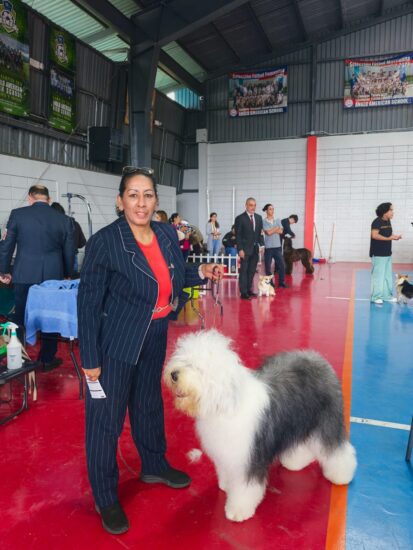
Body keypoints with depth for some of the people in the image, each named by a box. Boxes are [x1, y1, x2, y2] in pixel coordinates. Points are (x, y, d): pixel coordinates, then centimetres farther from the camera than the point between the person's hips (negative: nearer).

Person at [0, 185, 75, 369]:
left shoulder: (17, 214, -3)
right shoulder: (64, 220, -1)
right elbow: (69, 252, 5)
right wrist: (66, 275, 20)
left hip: (24, 276, 0)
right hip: (53, 276, 0)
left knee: (21, 318, 13)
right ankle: (47, 359, 21)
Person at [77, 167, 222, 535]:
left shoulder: (167, 234, -3)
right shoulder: (105, 242, -20)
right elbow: (88, 302, -17)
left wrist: (201, 273, -7)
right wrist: (90, 359, -15)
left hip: (154, 338, 6)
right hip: (115, 343, -6)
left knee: (149, 403, 23)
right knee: (106, 416, 7)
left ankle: (154, 466, 47)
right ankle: (105, 498, 29)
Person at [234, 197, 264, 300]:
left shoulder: (258, 217, 11)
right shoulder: (240, 218, -6)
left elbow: (260, 233, 13)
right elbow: (238, 235, -8)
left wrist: (261, 245, 2)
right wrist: (240, 249, -14)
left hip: (255, 249, 5)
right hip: (245, 249, -5)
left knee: (252, 271, 10)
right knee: (244, 271, -1)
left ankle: (249, 290, 19)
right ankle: (243, 292, 3)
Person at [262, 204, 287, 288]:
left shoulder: (277, 221, 10)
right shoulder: (264, 221, -5)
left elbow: (281, 231, -2)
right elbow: (268, 232, -15)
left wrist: (272, 230, -7)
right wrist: (276, 228, -3)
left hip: (277, 246, 4)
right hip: (268, 247, -4)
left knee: (281, 265, 3)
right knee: (268, 266, 3)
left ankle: (281, 282, 16)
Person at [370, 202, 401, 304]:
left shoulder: (388, 221, 12)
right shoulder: (377, 222, -13)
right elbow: (374, 235, -23)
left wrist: (394, 237, 0)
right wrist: (389, 238, -21)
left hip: (387, 253, 9)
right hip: (378, 254, -9)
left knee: (388, 275, 13)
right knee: (378, 275, -4)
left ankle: (387, 295, 23)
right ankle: (376, 297, 4)